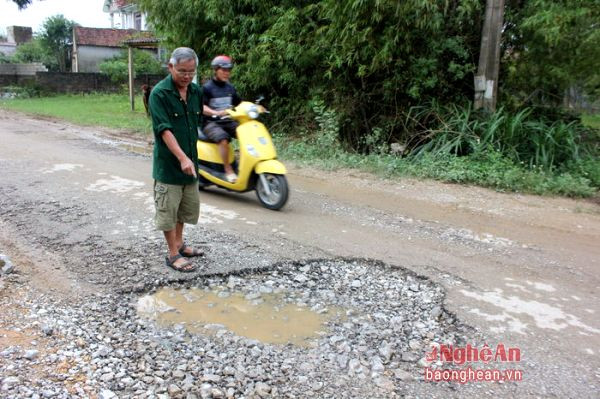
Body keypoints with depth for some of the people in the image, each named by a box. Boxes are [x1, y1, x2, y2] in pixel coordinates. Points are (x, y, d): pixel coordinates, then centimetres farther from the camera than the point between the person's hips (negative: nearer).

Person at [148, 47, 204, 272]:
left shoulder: (196, 91, 5)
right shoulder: (159, 93, -14)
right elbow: (164, 130, -22)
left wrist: (192, 157, 13)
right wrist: (182, 158, -31)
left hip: (190, 162, 7)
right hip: (168, 163, -7)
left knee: (188, 206, 18)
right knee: (168, 210, 3)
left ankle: (179, 244, 35)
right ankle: (173, 254, 14)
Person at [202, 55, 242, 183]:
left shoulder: (230, 87, 15)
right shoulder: (207, 87, -5)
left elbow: (239, 103, 19)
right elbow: (201, 107, -16)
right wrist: (217, 113, -33)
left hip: (228, 121, 6)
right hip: (211, 123, -6)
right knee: (223, 139, -34)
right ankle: (228, 170, -23)